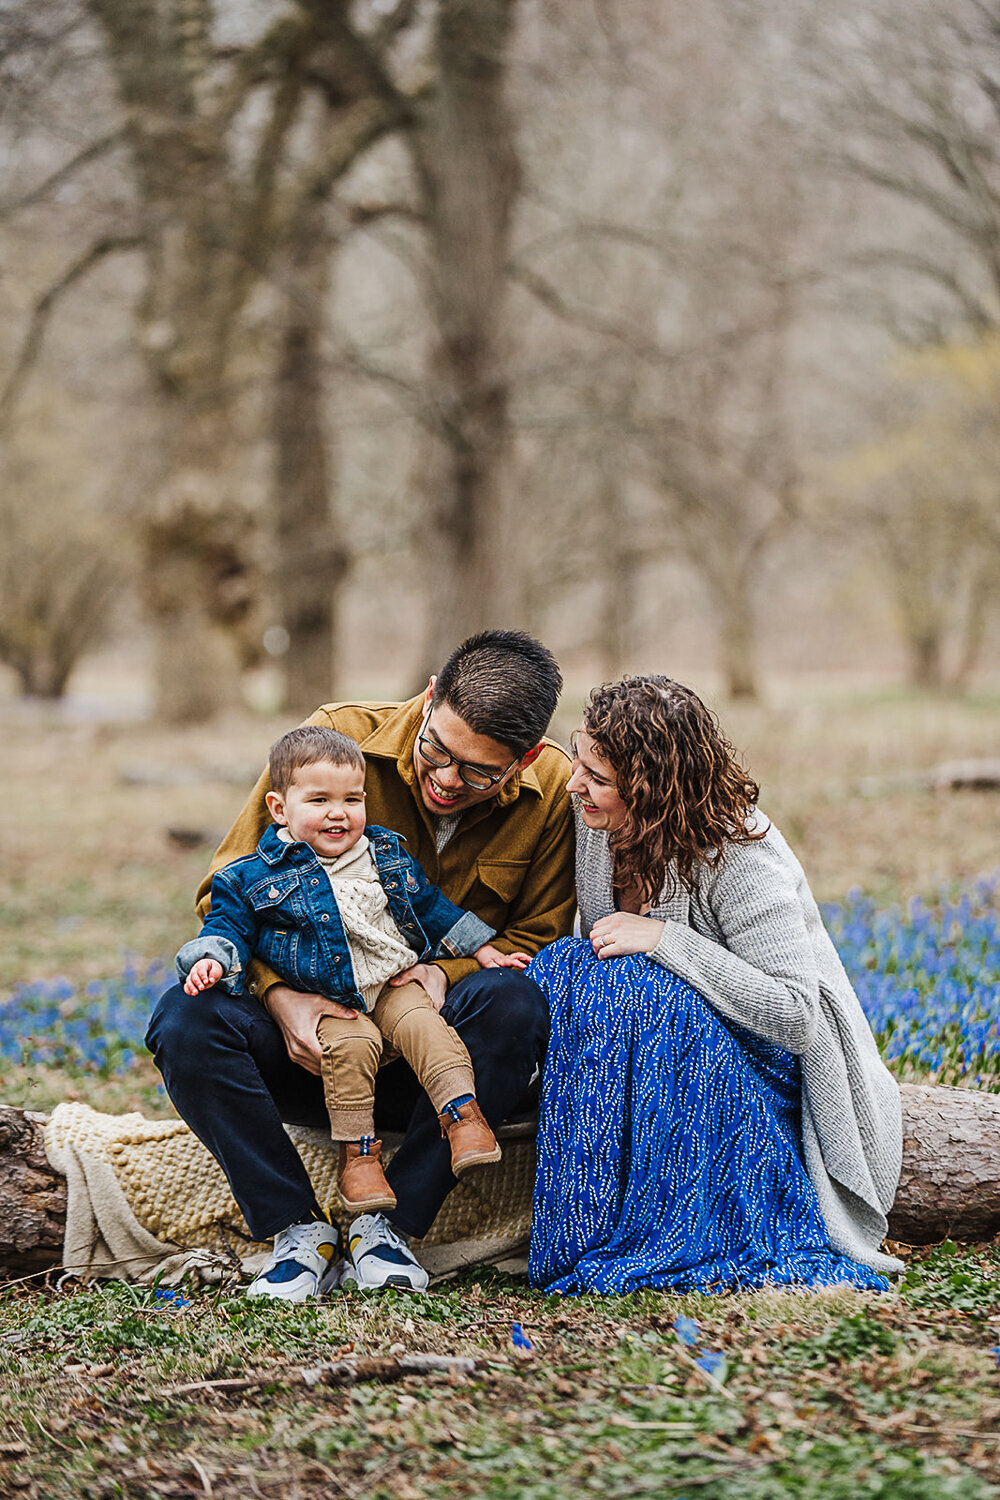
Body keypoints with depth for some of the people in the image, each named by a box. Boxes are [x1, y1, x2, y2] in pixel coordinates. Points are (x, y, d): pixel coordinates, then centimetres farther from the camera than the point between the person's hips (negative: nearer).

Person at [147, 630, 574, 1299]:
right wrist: (280, 997, -22)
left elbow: (540, 938, 0)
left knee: (515, 1003, -33)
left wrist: (447, 973, -20)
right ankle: (298, 1227, -16)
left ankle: (390, 1220, -22)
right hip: (309, 1042, 0)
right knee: (187, 1019, -28)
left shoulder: (555, 792, -8)